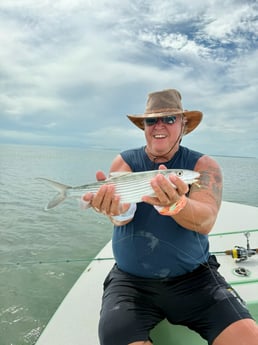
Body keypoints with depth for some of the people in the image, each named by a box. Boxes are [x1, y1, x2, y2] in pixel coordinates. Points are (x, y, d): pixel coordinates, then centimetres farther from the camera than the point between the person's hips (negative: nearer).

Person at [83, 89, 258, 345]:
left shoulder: (203, 165, -4)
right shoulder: (124, 162, -2)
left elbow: (206, 221, -21)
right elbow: (123, 215, -19)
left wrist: (176, 205, -42)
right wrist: (117, 209, -43)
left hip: (194, 277, 0)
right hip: (131, 280, 1)